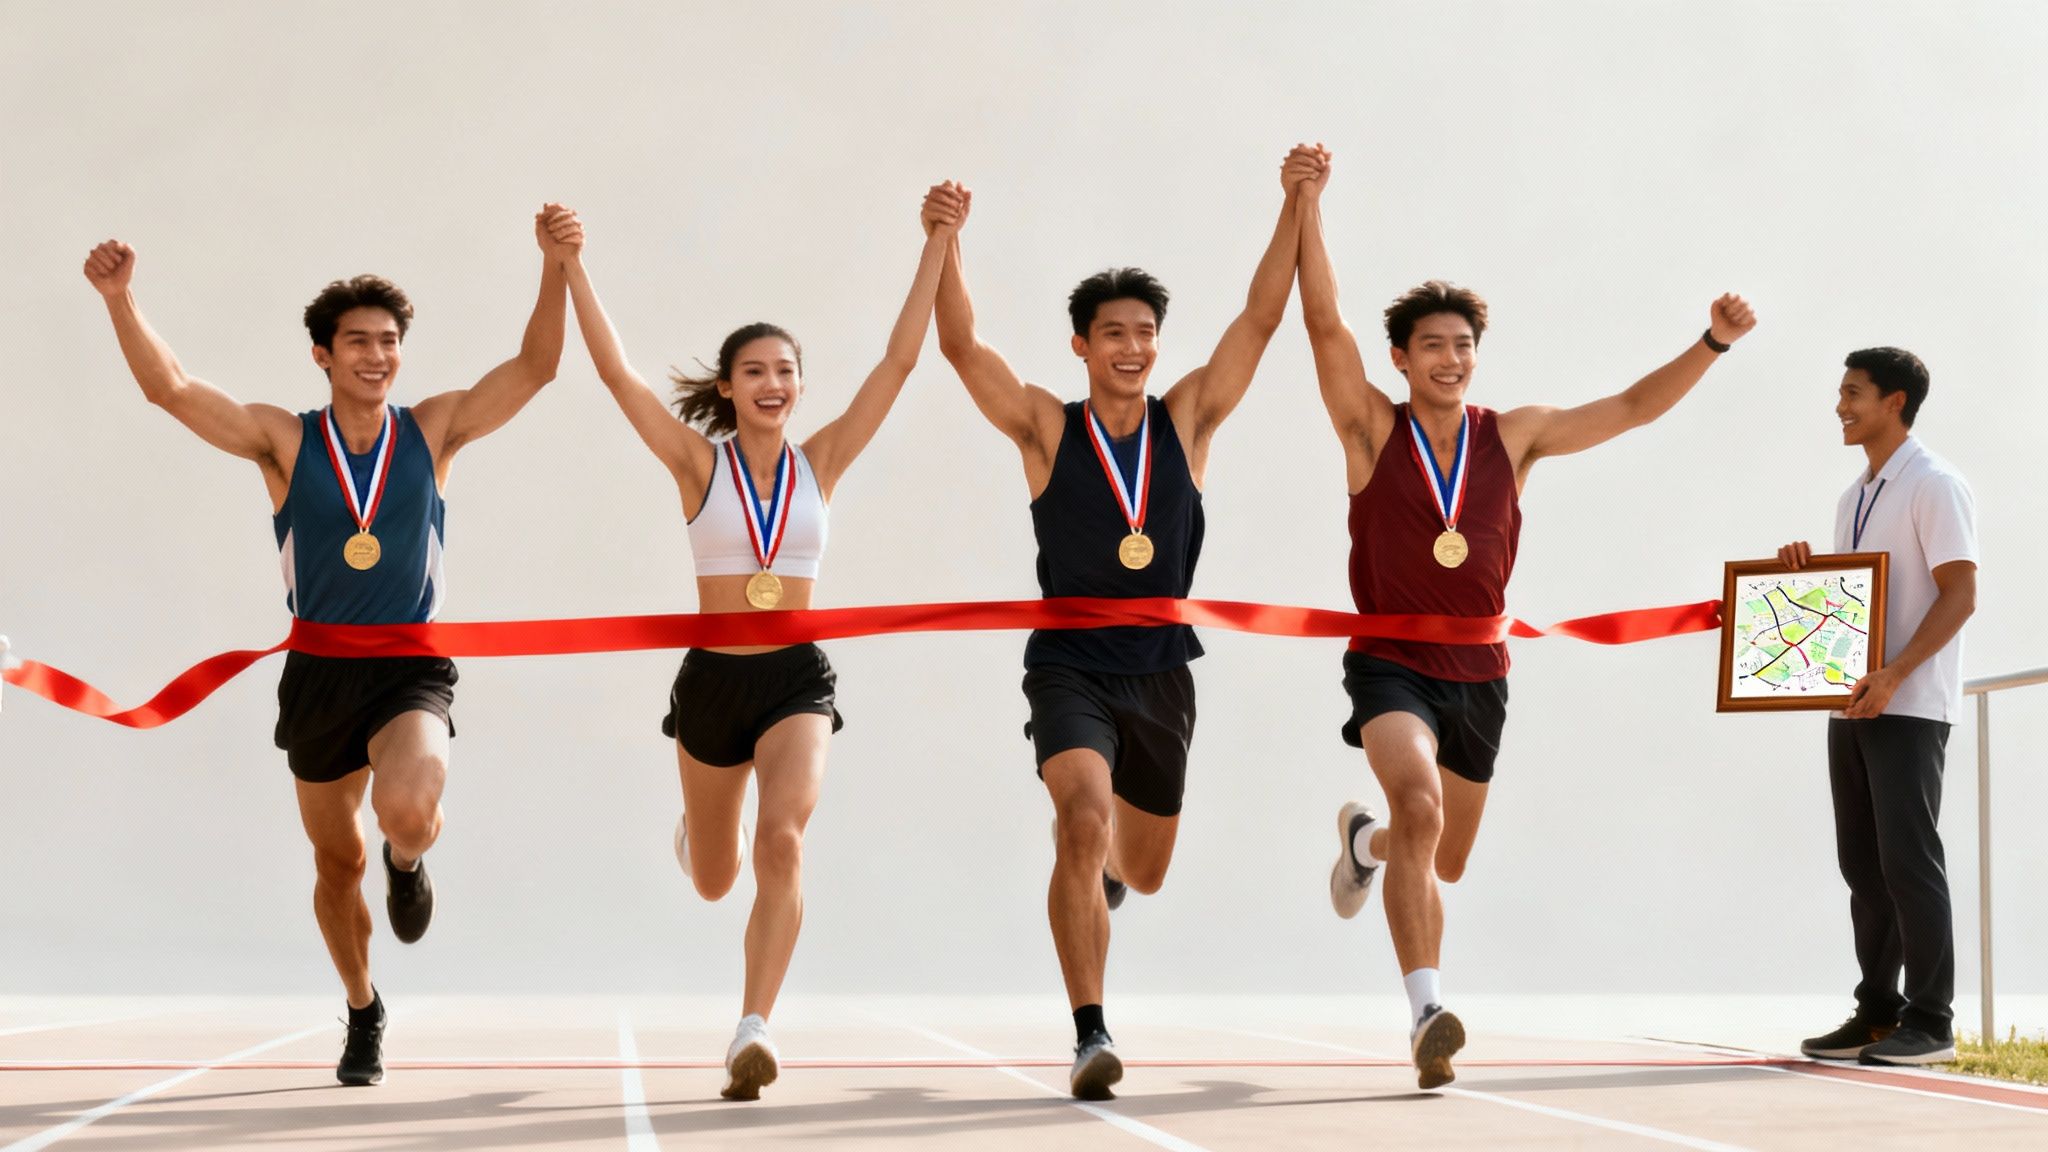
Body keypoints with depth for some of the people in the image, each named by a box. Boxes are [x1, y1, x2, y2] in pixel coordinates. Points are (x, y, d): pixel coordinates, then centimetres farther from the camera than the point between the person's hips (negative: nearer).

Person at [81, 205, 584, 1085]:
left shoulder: (433, 432, -2)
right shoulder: (284, 441, -3)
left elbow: (534, 366, -9)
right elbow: (169, 387, -13)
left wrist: (554, 268, -24)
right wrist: (121, 300, -28)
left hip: (412, 671, -2)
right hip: (318, 675, 2)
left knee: (408, 810, -31)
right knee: (337, 863, 14)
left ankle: (408, 862, 10)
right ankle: (363, 1014, 40)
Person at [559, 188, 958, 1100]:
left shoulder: (820, 463, 1)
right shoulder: (700, 465, -2)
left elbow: (898, 361, -3)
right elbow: (614, 371, -9)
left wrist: (936, 246, -8)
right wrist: (571, 268, -15)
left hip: (797, 681, 0)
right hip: (711, 679, 1)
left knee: (782, 838, -26)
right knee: (713, 881, 18)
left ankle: (753, 1032, -26)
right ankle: (698, 830, 57)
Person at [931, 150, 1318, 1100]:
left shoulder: (1186, 423, 2)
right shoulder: (1048, 430, -4)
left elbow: (1260, 320, -2)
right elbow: (961, 347, -13)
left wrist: (1295, 206, -6)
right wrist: (946, 241, -23)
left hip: (1161, 674, 3)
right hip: (1072, 667, -3)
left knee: (1142, 872, 17)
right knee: (1083, 824, -27)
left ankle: (1092, 854, 56)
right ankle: (1090, 1036, -25)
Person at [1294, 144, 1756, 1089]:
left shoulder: (1511, 437, 2)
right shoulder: (1373, 429, -6)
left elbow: (1632, 408, 3)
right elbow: (1325, 325, -17)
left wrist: (1712, 343, -9)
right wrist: (1308, 206, -25)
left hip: (1478, 674, 4)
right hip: (1392, 665, -4)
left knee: (1444, 861, 16)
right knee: (1420, 805, -31)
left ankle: (1365, 837, 53)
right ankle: (1427, 1011, -32)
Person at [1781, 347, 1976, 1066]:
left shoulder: (1934, 487, -8)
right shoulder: (1853, 499, 18)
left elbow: (1960, 595, -15)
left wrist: (1893, 676, -24)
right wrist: (1804, 570, 5)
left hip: (1909, 706, -8)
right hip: (1853, 704, 8)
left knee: (1907, 856, -8)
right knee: (1862, 860, 9)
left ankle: (1930, 1021, -4)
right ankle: (1876, 1010, 15)